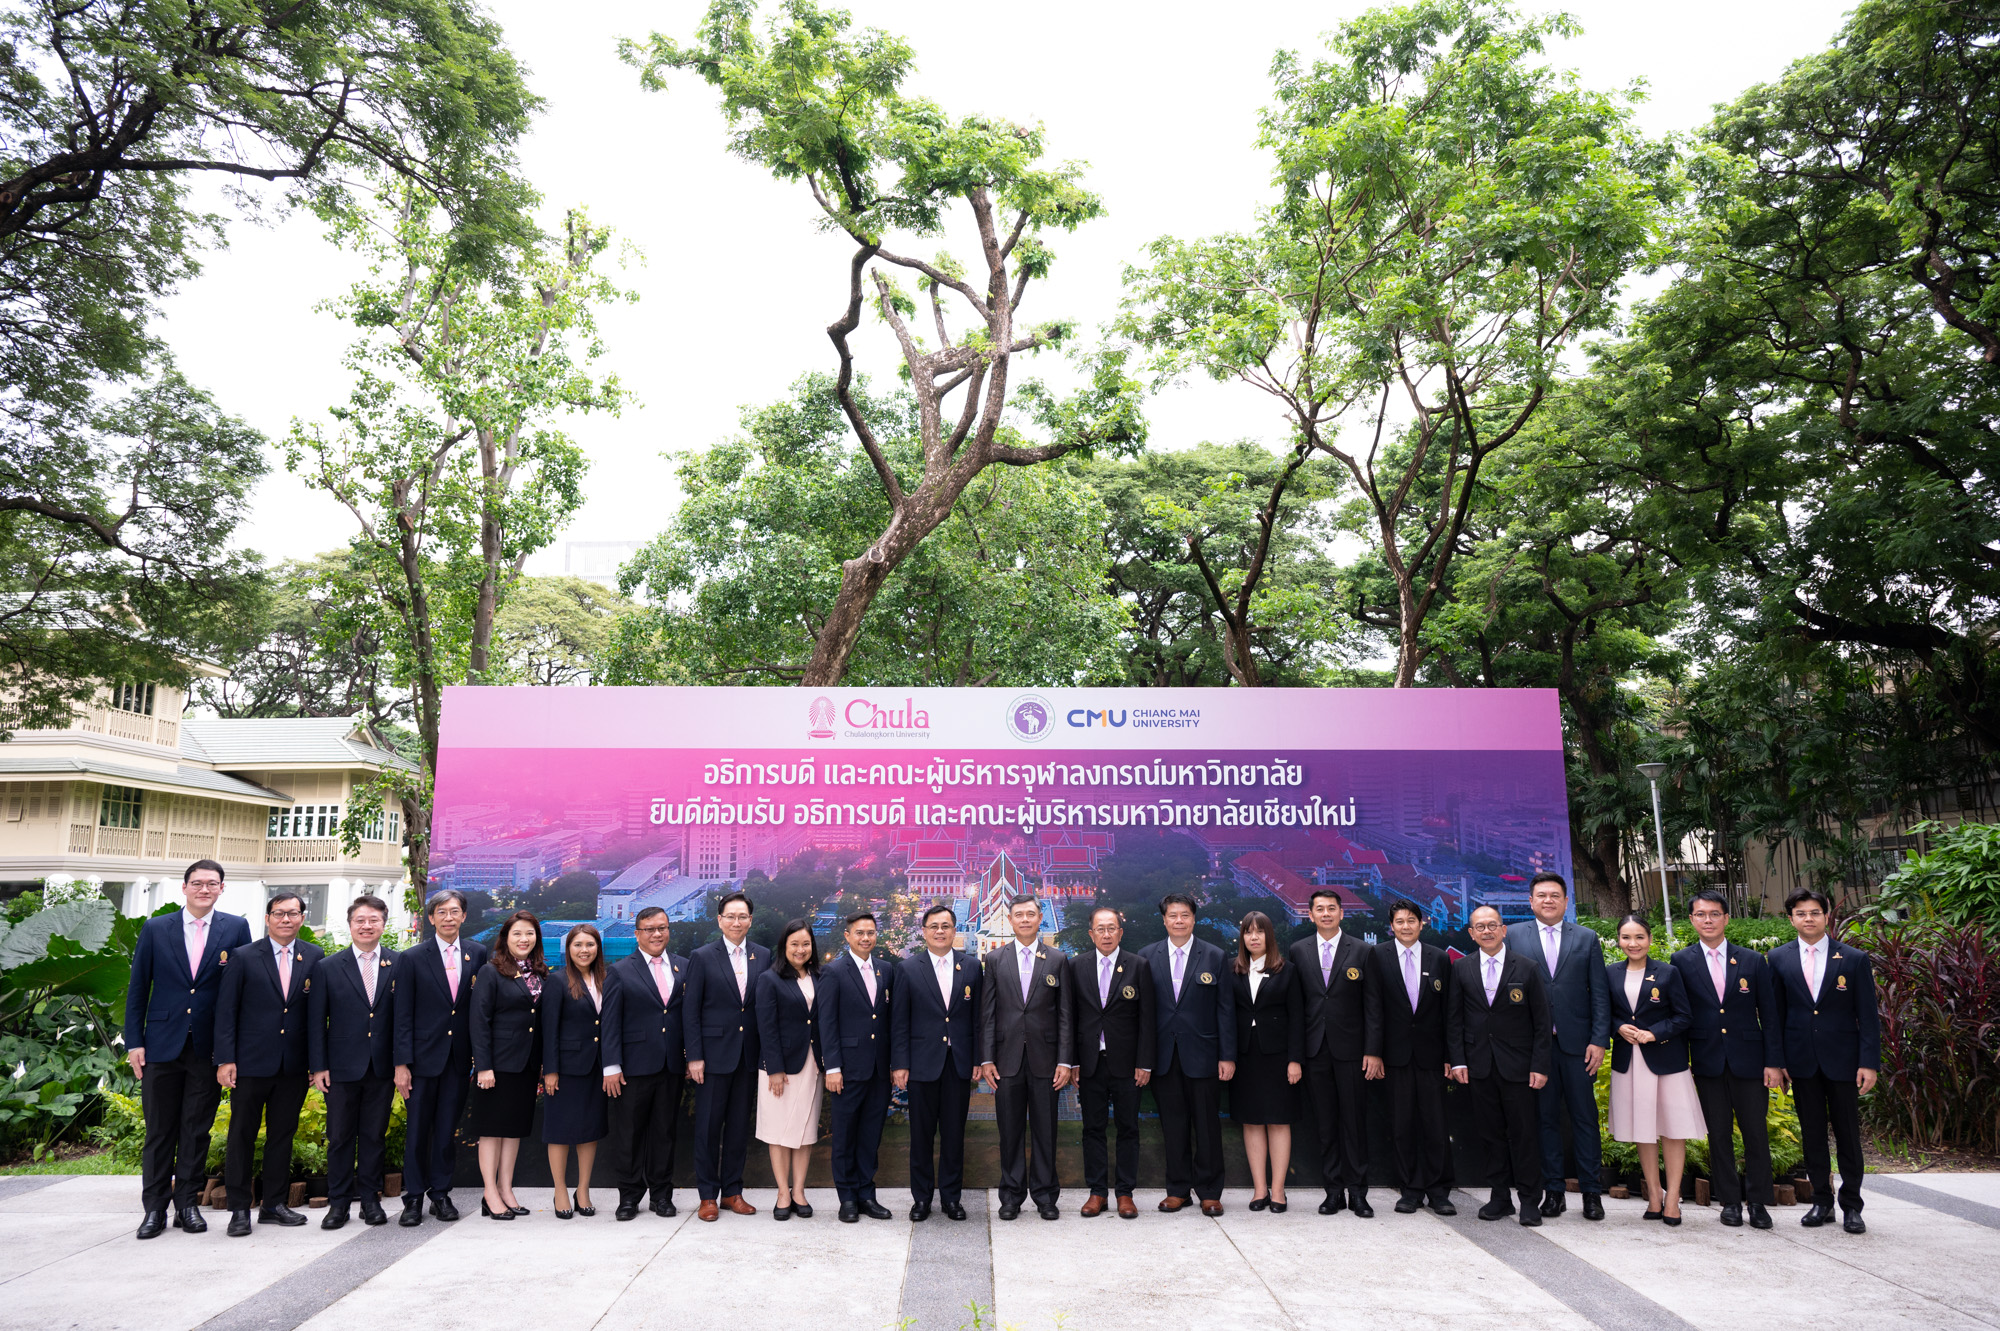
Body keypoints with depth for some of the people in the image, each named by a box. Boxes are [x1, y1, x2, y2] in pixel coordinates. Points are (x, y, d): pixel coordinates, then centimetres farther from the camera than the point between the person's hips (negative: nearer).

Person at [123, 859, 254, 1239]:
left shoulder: (236, 929, 2)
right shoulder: (155, 929, 4)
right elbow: (137, 989, 6)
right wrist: (134, 1041, 0)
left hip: (209, 1047, 0)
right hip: (162, 1046, 0)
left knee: (197, 1130, 7)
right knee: (159, 1130, 6)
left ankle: (188, 1204, 17)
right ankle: (154, 1208, 16)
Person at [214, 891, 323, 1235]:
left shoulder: (314, 958, 4)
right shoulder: (244, 957, -2)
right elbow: (225, 1010, -2)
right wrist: (225, 1059, -8)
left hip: (294, 1065, 2)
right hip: (251, 1064, -2)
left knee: (283, 1135, 10)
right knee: (242, 1136, 5)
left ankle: (274, 1205, 21)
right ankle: (239, 1209, 15)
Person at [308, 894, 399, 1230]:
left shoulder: (399, 965, 2)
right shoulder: (329, 967, 3)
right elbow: (315, 1021, 3)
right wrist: (318, 1066, -3)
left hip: (382, 1067, 0)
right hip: (342, 1067, 0)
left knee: (375, 1135, 8)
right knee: (340, 1137, 7)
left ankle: (371, 1199, 18)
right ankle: (338, 1202, 17)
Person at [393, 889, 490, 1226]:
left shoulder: (477, 953, 4)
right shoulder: (413, 958, -3)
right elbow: (403, 1016, -4)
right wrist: (402, 1063, -8)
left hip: (459, 1058, 2)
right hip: (424, 1056, -2)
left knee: (449, 1129, 8)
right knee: (417, 1130, 5)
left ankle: (440, 1193, 20)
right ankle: (414, 1198, 17)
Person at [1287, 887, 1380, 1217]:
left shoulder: (1361, 950, 1)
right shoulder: (1298, 951, 7)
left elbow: (1372, 1004, 0)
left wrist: (1373, 1051, -5)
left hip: (1350, 1049, -2)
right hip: (1315, 1049, 2)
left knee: (1354, 1121, 1)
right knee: (1324, 1124, 6)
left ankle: (1357, 1191, 10)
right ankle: (1333, 1191, 14)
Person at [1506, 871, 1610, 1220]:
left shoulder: (1587, 938, 8)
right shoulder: (1514, 936, 6)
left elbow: (1599, 993, 5)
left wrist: (1599, 1041, -4)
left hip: (1577, 1044, 0)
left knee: (1585, 1119, 3)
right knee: (1545, 1119, 6)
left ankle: (1591, 1192, 13)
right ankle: (1553, 1191, 15)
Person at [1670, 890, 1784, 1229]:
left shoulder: (1753, 960, 3)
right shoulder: (1682, 962, 2)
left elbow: (1769, 1014, 4)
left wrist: (1774, 1061, -2)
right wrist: (1679, 1061, -1)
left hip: (1748, 1059, 0)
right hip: (1707, 1061, 0)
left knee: (1756, 1131, 2)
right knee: (1719, 1133, 6)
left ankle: (1758, 1202, 14)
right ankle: (1730, 1201, 15)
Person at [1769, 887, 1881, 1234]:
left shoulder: (1855, 959, -1)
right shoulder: (1779, 958, 3)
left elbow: (1868, 1016, -2)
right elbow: (1775, 1013, 6)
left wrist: (1869, 1063, -8)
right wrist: (1776, 1060, 1)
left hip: (1842, 1060, -1)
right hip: (1802, 1061, 1)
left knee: (1848, 1134, 6)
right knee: (1812, 1134, 8)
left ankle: (1851, 1206, 17)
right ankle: (1822, 1202, 19)